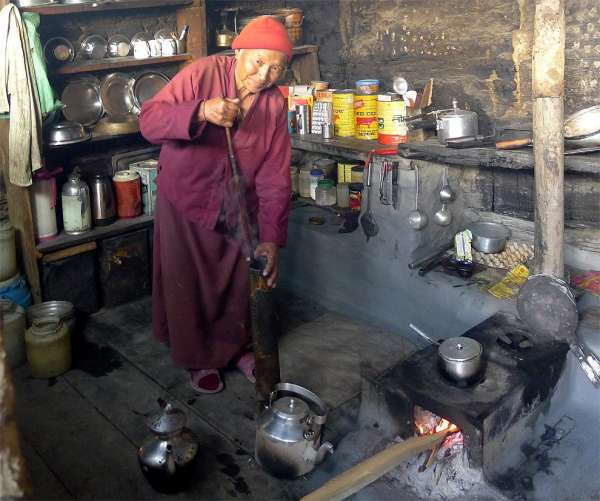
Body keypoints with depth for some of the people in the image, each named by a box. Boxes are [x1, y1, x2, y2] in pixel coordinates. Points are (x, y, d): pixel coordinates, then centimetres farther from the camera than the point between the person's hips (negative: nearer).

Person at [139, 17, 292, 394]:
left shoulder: (275, 105, -9)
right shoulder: (204, 73, -18)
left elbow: (275, 178, -12)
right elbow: (149, 120, -24)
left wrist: (272, 237, -17)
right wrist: (201, 112, -42)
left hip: (238, 208, 3)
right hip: (186, 200, -3)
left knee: (240, 282, 15)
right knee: (188, 286, 9)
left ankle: (237, 346, 39)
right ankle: (198, 358, 30)